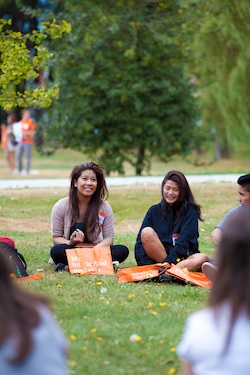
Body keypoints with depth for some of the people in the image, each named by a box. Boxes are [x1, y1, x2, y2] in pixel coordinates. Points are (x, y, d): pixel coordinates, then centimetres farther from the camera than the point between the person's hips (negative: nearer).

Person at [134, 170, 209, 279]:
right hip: (156, 257, 1)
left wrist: (168, 261, -23)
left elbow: (184, 242, -10)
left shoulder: (190, 211, 3)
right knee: (147, 232, -24)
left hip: (181, 259, -1)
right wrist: (146, 265, -18)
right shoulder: (154, 210, 9)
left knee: (202, 258, -31)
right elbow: (141, 239, -1)